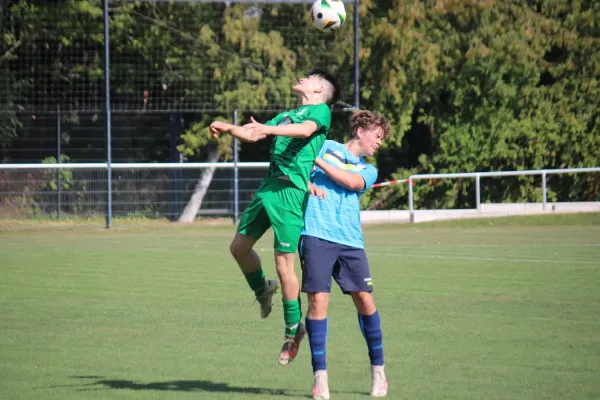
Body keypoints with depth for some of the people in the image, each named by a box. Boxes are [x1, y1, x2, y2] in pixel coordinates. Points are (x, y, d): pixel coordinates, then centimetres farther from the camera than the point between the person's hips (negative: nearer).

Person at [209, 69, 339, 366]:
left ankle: (294, 329, 5)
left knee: (284, 264, -7)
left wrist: (269, 129, -32)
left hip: (292, 192, -8)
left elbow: (305, 130, -19)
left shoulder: (320, 110, 2)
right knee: (239, 247, 12)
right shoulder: (286, 115, 27)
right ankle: (262, 291, 37)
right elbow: (252, 135, 23)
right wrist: (228, 128, 5)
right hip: (268, 187, 8)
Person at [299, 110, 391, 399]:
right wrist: (306, 182, -7)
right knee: (318, 300, -11)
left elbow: (351, 182, -2)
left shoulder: (368, 170, 19)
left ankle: (378, 370, 15)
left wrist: (316, 161, -4)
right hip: (317, 234, -3)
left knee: (365, 300, -1)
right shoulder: (325, 147, 14)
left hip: (350, 241, 3)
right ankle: (320, 376, -5)